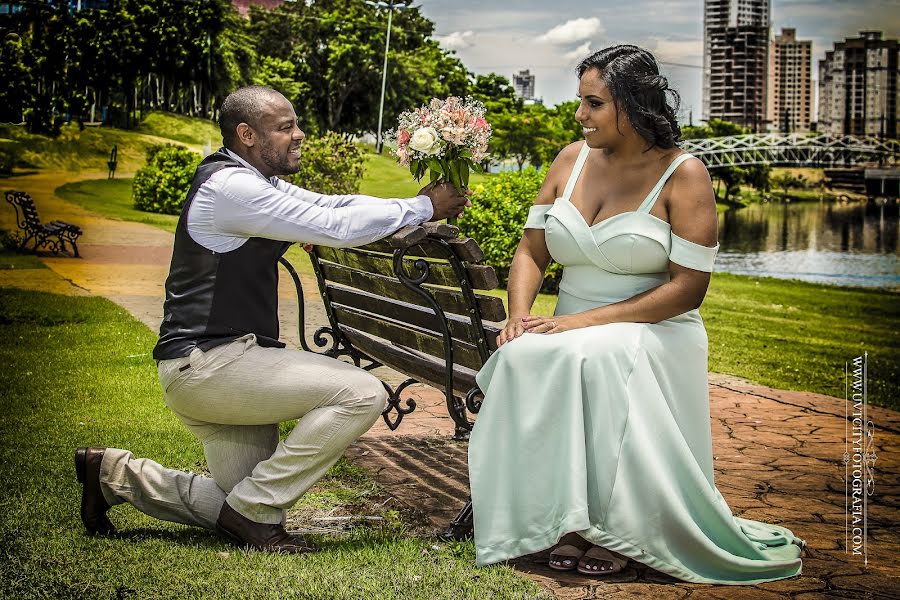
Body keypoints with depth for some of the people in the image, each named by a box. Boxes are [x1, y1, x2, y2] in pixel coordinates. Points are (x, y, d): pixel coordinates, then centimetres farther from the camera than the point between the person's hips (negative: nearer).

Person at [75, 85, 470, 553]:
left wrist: (420, 207, 1)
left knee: (244, 507, 14)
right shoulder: (230, 187, -17)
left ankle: (117, 474, 19)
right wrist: (423, 207, -11)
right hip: (208, 362, -10)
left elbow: (332, 205, 13)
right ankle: (253, 508, -9)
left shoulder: (256, 183, 15)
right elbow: (338, 227, -20)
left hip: (206, 366, 10)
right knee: (362, 393, -19)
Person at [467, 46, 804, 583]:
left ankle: (619, 527, -21)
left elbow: (687, 289, -12)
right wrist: (520, 313, -11)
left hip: (653, 336, -4)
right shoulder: (572, 160, 10)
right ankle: (570, 520, -19)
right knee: (523, 358, -28)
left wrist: (586, 321, -19)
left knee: (591, 362, -36)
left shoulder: (683, 175, -6)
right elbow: (532, 251, 11)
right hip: (575, 335, 5)